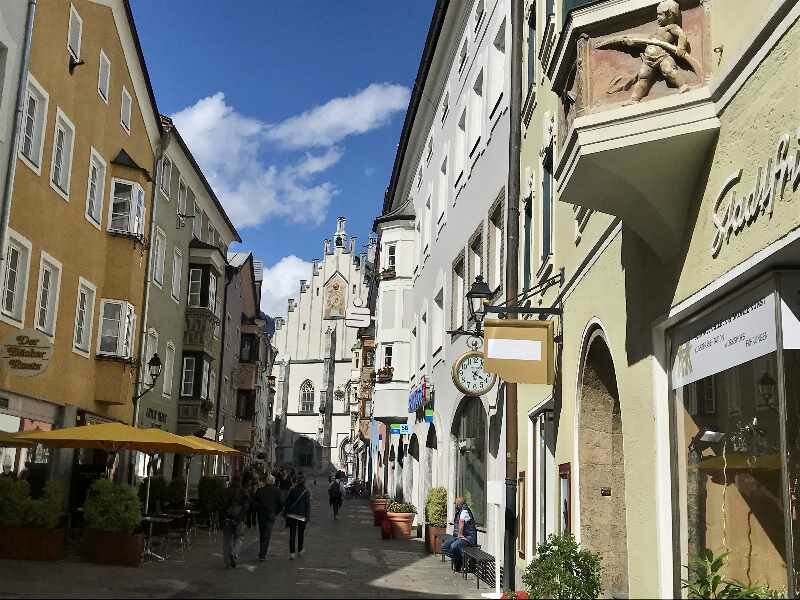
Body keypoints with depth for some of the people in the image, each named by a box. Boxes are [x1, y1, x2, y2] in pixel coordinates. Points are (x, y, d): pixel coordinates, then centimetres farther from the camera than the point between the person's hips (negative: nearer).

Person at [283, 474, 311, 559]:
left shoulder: (292, 490, -2)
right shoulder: (306, 493, -7)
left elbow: (287, 502, 3)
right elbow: (308, 505, -8)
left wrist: (285, 513, 11)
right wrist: (307, 516, -3)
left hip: (291, 515, 1)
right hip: (301, 516, -1)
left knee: (292, 534, 2)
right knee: (301, 534, 17)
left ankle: (292, 553, -6)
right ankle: (300, 551, 29)